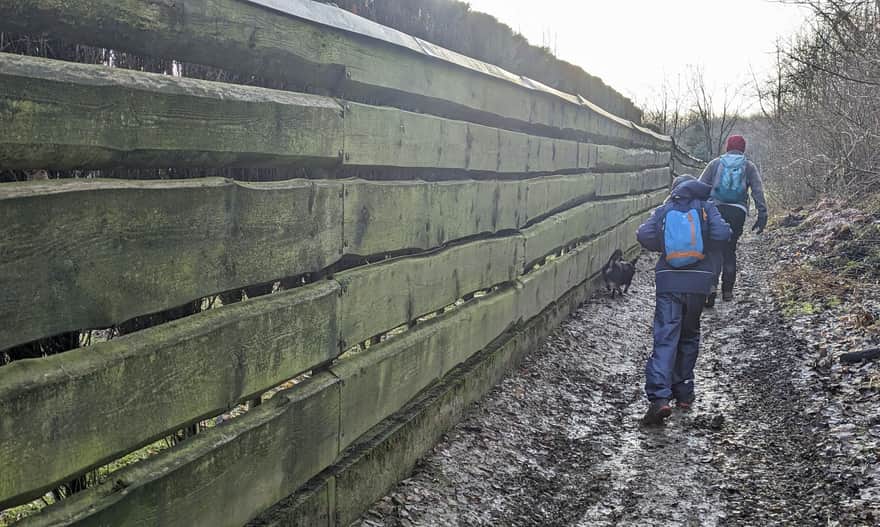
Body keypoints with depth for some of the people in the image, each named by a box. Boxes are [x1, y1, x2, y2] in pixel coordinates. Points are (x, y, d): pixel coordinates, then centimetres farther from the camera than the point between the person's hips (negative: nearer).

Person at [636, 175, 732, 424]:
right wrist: (710, 252, 11)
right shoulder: (706, 207, 6)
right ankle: (683, 393, 24)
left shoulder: (663, 210, 8)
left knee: (665, 338, -6)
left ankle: (659, 397, -21)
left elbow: (644, 235, -4)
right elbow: (722, 234, -9)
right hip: (698, 281, 1)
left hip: (668, 281, -1)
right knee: (689, 336, 18)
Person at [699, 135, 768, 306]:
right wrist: (762, 215, -2)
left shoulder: (716, 163, 12)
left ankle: (712, 285, -17)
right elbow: (758, 192, 2)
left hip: (715, 209, -1)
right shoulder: (749, 166, 12)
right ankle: (727, 291, 14)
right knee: (729, 250, 12)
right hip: (738, 212, 1)